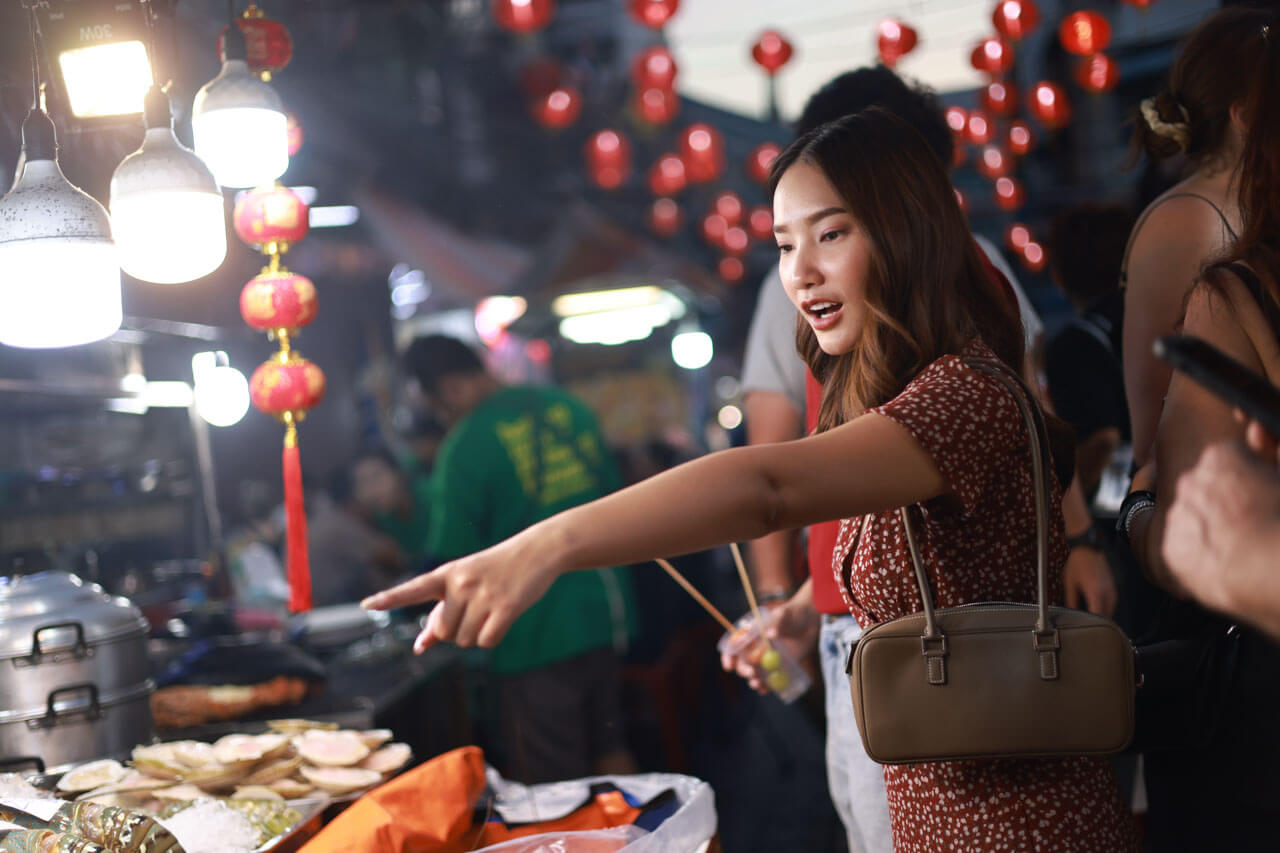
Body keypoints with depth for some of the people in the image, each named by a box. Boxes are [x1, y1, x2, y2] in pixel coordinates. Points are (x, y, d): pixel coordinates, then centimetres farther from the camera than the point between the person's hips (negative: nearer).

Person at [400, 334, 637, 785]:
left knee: (553, 790, 3)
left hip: (537, 635, -7)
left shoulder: (466, 445, -14)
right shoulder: (568, 406, 6)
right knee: (612, 753, 20)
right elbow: (614, 492, 17)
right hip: (607, 613, 7)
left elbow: (453, 559, -10)